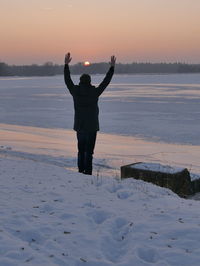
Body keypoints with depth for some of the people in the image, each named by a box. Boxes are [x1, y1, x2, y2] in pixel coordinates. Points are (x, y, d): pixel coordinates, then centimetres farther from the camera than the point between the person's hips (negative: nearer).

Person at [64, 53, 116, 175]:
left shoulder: (76, 92, -3)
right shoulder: (94, 92, -9)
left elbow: (67, 80, 8)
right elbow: (106, 82, -4)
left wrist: (66, 64, 14)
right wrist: (112, 67, 4)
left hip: (79, 127, 3)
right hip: (92, 127, -3)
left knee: (81, 150, 16)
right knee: (89, 152, -1)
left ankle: (80, 172, 19)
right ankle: (88, 173, -2)